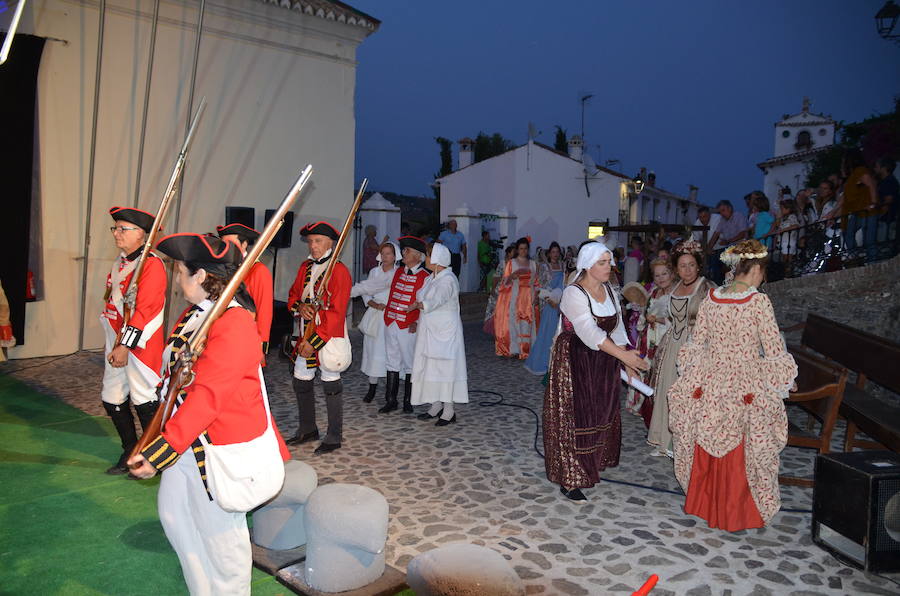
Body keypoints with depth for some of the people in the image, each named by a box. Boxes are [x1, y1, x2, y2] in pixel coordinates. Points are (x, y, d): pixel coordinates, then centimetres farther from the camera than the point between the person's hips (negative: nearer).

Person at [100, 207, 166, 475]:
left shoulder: (152, 264, -15)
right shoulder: (120, 262, 13)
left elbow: (144, 310, -20)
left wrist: (125, 345, -20)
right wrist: (112, 343, 15)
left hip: (141, 345, -9)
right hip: (117, 343, 9)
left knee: (144, 402, 0)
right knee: (112, 400, 14)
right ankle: (130, 452, 30)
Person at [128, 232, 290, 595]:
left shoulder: (234, 325, -26)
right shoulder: (194, 314, 5)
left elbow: (208, 396, -31)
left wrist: (161, 451, -31)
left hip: (221, 445, -10)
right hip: (186, 437, 10)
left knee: (220, 528, 7)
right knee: (173, 512, 22)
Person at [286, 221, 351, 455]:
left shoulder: (339, 270, -13)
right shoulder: (305, 267, 10)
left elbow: (336, 312, -18)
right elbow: (293, 295, 19)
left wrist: (314, 341, -19)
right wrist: (300, 306, -7)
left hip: (328, 338, -7)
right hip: (305, 337, 7)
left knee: (331, 385, 3)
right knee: (300, 381, 15)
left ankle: (334, 437, 17)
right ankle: (307, 429, 33)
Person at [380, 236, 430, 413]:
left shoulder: (425, 277, -9)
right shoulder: (399, 271, 10)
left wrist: (417, 323, -17)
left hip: (408, 328, -6)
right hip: (390, 324, 6)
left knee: (409, 363, 6)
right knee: (392, 362, 12)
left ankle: (408, 402, 19)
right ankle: (390, 401, 21)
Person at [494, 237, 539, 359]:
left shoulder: (532, 264, 12)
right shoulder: (511, 263, 3)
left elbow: (535, 283, 13)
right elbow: (505, 282, 0)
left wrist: (536, 297, 3)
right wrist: (512, 276, -21)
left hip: (528, 298, 3)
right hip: (514, 297, -2)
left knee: (527, 323, 0)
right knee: (513, 321, -5)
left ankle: (526, 349, 6)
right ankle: (514, 349, 0)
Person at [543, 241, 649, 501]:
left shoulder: (609, 290, 7)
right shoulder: (574, 293, -17)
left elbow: (616, 328, 9)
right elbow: (590, 333, -25)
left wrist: (626, 363, 2)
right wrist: (624, 355, -27)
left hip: (603, 362, 7)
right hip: (574, 360, -7)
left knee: (600, 415, 13)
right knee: (573, 418, -2)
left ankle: (591, 465, 31)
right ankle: (569, 480, 7)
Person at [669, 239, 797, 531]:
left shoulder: (710, 298, -1)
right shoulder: (759, 302, -14)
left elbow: (696, 343, 4)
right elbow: (774, 349, -10)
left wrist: (695, 377, 16)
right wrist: (780, 382, 6)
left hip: (709, 382, 4)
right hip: (744, 388, -4)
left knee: (706, 448, 18)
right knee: (738, 454, 10)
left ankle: (701, 503, 33)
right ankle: (734, 515, 23)